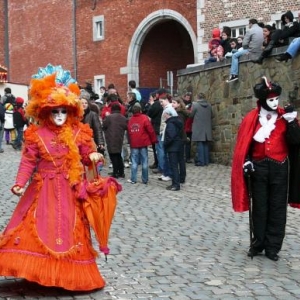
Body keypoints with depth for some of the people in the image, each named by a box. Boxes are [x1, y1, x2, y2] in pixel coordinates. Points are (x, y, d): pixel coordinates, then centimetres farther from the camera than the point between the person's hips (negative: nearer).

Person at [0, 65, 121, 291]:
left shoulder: (78, 133, 0)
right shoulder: (36, 134, -5)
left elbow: (86, 155, 7)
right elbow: (28, 162, -8)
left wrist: (92, 157, -16)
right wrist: (20, 183, -19)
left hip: (69, 191, 1)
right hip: (43, 190, -1)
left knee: (68, 230, 8)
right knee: (38, 229, -2)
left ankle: (67, 273, 21)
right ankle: (41, 270, 11)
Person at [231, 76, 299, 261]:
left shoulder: (284, 116, -1)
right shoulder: (252, 118, -2)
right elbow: (244, 143, 4)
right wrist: (246, 161, -7)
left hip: (279, 168, 0)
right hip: (259, 167, 0)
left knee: (277, 209, 3)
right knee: (259, 207, 9)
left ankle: (272, 247, 12)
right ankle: (258, 244, 21)